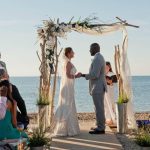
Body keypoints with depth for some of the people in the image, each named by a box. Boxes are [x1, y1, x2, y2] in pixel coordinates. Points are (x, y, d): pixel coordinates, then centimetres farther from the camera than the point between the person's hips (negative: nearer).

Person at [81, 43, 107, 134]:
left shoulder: (97, 59, -18)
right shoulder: (100, 58, 16)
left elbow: (95, 75, -24)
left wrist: (84, 75, -10)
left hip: (97, 88, -11)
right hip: (99, 87, 11)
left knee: (99, 108, -5)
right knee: (99, 108, 14)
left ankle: (100, 129, 1)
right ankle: (101, 126, 22)